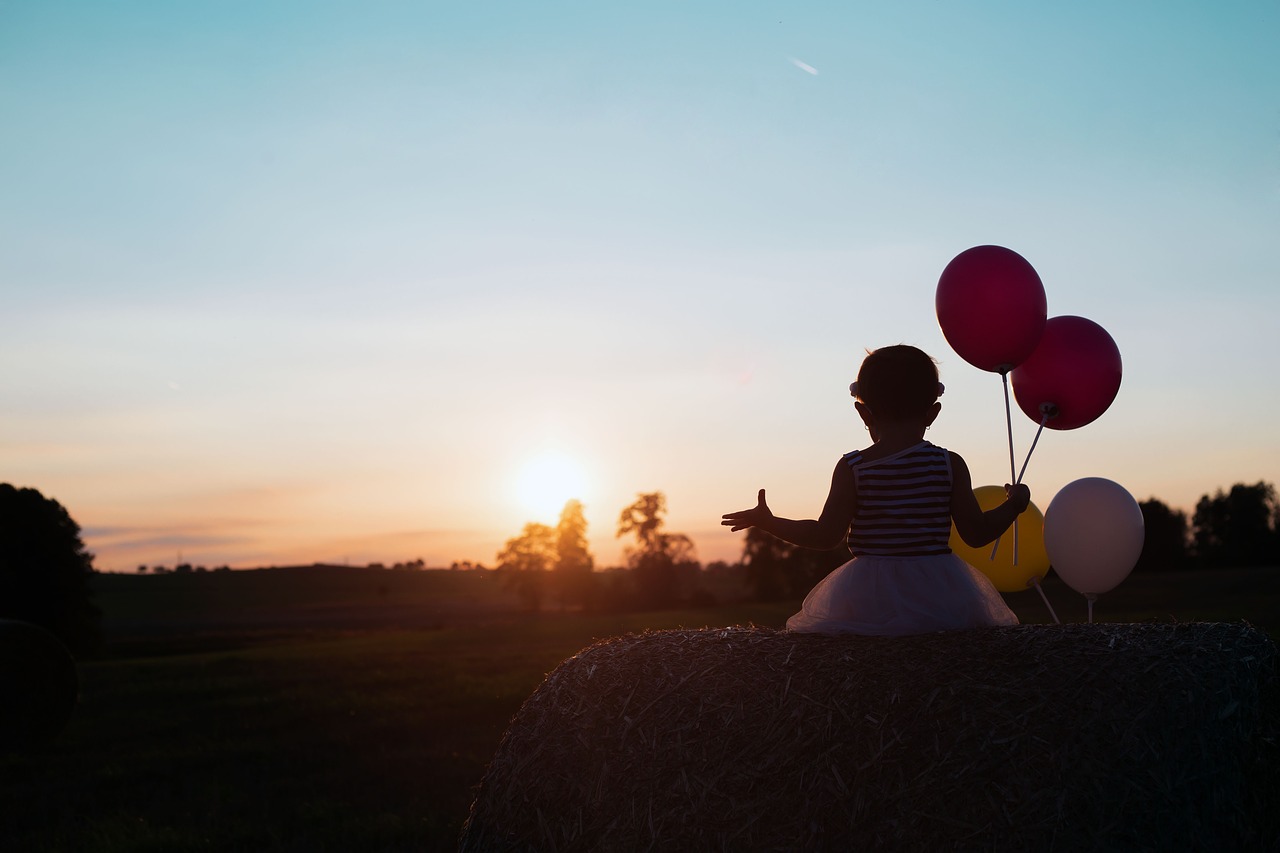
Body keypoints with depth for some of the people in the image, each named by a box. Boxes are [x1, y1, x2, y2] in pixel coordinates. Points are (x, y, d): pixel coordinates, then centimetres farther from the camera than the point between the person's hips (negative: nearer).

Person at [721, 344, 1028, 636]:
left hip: (870, 600, -1)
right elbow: (977, 533, 2)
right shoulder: (950, 465, 0)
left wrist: (768, 522, 9)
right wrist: (1014, 504, 20)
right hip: (939, 593, 1)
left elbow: (825, 536, -5)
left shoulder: (852, 469, -3)